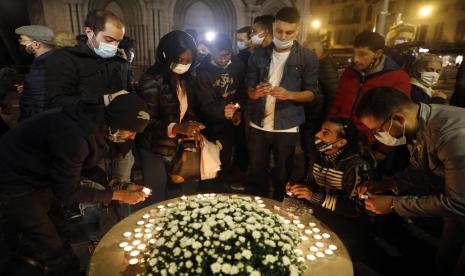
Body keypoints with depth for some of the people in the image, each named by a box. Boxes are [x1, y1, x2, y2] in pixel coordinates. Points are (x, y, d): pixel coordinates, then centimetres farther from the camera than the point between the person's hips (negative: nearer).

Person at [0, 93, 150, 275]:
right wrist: (117, 195, -18)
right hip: (16, 181, -7)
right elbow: (66, 191, -24)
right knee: (51, 249, 1)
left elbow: (80, 163, 4)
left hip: (41, 175, 7)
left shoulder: (96, 119, -12)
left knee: (60, 234, 15)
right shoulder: (74, 137, -37)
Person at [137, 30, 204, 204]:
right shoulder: (152, 79, -18)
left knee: (188, 194, 13)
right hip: (155, 152, -6)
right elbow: (147, 121, -20)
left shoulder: (186, 78, 4)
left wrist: (193, 128, -4)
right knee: (158, 201, 7)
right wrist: (176, 128, -34)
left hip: (180, 148, 6)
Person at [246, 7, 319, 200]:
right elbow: (249, 90, 5)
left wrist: (289, 94, -23)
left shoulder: (308, 58, -3)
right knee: (255, 173, 12)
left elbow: (312, 93, -4)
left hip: (287, 127, -2)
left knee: (282, 176, 12)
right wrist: (256, 92, -19)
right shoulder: (258, 55, 3)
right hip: (258, 125, 2)